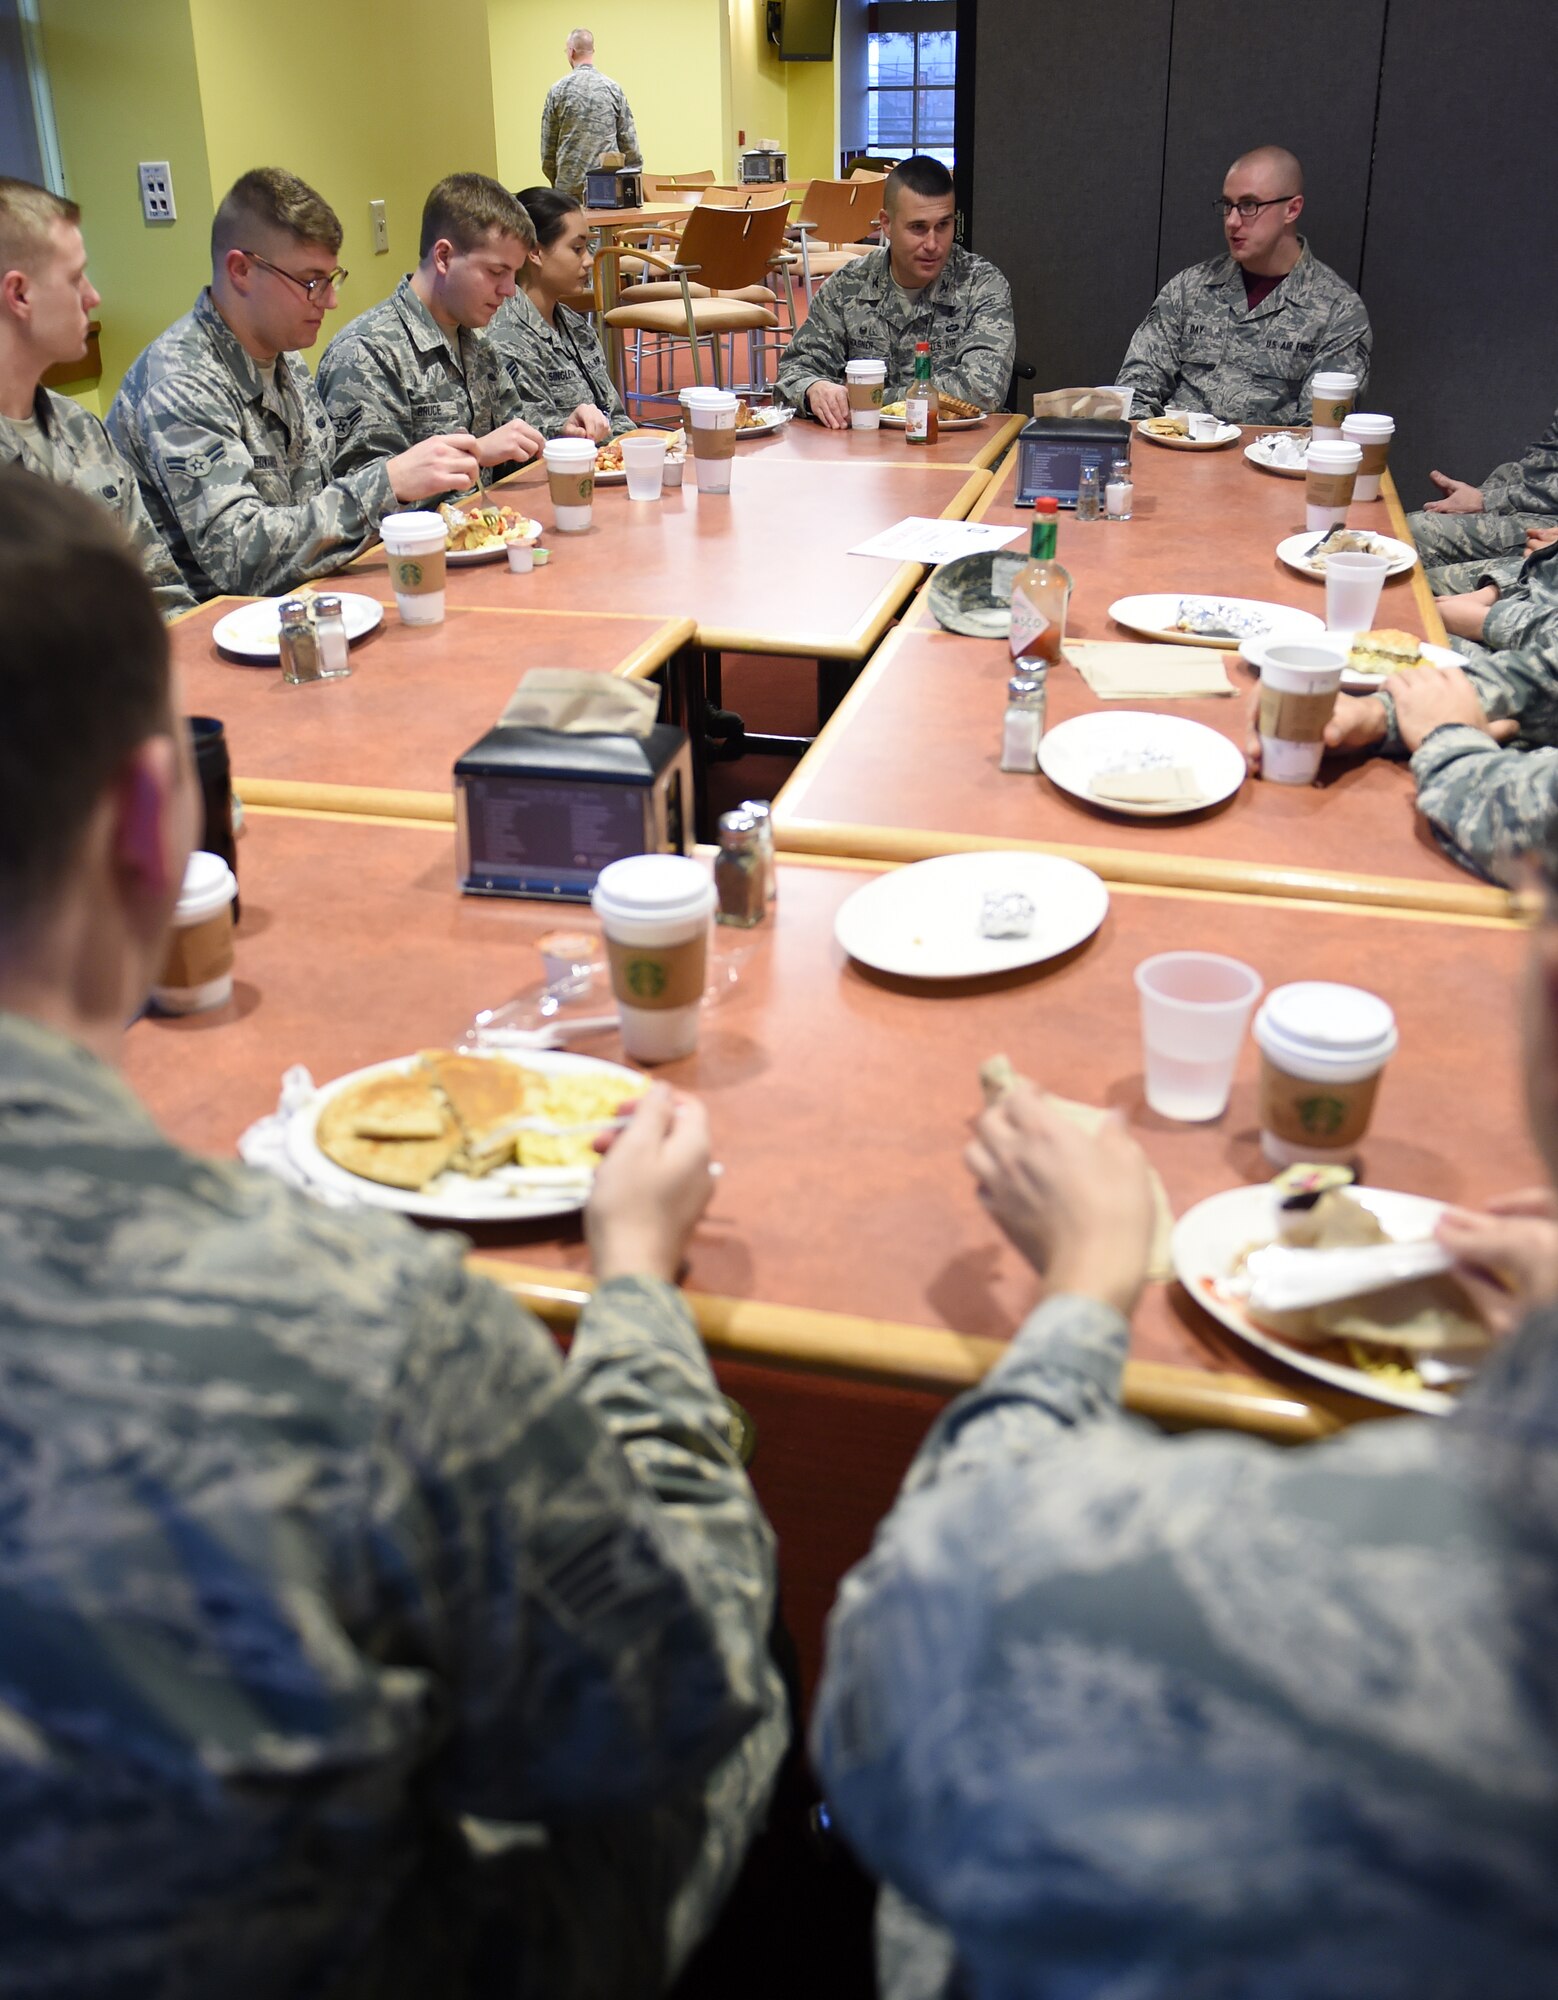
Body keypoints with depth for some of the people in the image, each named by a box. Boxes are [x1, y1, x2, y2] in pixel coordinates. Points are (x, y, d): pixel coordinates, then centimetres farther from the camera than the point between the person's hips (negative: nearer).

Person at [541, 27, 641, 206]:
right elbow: (628, 140, 3)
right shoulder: (613, 88, 2)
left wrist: (555, 180, 14)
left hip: (569, 186, -1)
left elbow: (547, 143, 4)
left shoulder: (557, 90, 1)